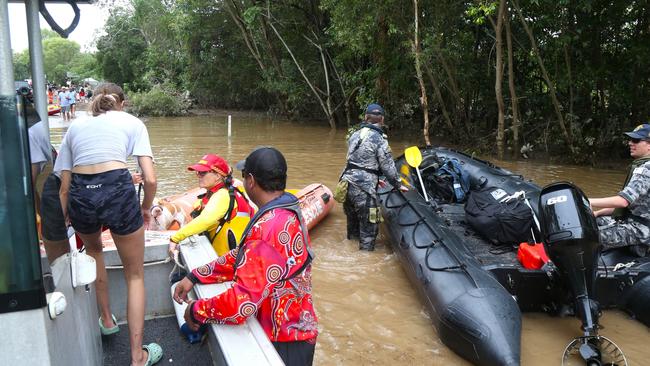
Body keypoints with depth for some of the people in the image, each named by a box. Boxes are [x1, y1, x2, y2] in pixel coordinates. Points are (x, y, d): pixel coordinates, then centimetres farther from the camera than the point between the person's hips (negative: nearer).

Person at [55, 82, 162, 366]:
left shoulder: (75, 126, 23)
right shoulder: (131, 122, 15)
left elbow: (63, 185, 17)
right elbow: (150, 179, 2)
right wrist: (146, 208, 20)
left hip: (80, 195, 3)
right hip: (118, 190, -3)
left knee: (93, 249, 37)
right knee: (135, 275, 15)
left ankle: (106, 320, 44)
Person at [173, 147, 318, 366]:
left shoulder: (268, 228, -31)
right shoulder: (287, 212, 0)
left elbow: (241, 304, -31)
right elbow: (241, 257, 5)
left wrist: (196, 311, -14)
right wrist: (194, 277, 0)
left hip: (285, 342, -8)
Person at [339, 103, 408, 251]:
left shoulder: (354, 135, 10)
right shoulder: (379, 140, -12)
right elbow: (388, 167, -7)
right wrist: (398, 185, 10)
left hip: (347, 183, 8)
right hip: (363, 190, -8)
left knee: (352, 222, 25)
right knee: (368, 228, 4)